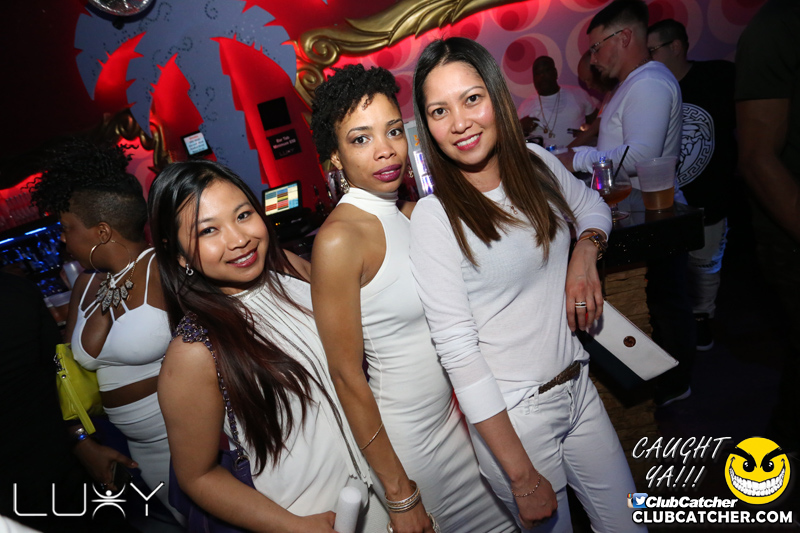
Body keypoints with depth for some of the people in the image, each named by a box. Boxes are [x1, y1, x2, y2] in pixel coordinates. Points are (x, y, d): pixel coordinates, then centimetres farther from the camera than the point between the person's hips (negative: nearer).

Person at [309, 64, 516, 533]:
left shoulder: (412, 211, -1)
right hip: (406, 434, -6)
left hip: (454, 412, 7)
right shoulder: (340, 238, -23)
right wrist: (399, 494, -15)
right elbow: (347, 376, -20)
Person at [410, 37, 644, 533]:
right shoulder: (434, 216, -19)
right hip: (511, 413, -5)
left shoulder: (538, 163, -3)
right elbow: (457, 349, -20)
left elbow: (593, 206, 19)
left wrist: (585, 252, -5)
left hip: (579, 385, 5)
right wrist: (522, 476, -17)